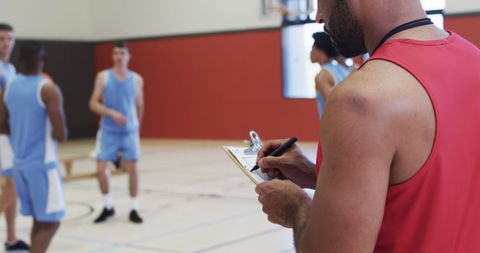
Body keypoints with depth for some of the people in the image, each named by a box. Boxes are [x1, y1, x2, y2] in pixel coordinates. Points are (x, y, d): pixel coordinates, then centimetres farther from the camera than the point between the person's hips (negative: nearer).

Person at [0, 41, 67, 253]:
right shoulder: (48, 89, -15)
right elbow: (61, 134, -18)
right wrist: (49, 132, 3)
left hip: (20, 162, 7)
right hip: (42, 164, -7)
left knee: (39, 220, 18)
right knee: (50, 223, 0)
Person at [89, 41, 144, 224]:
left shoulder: (136, 79, 2)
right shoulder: (103, 77, -2)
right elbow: (93, 104, -5)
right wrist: (112, 113, -19)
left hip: (129, 131, 0)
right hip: (108, 131, 0)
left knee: (132, 168, 0)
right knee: (101, 169, -4)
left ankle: (134, 210, 12)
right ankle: (108, 207, 16)